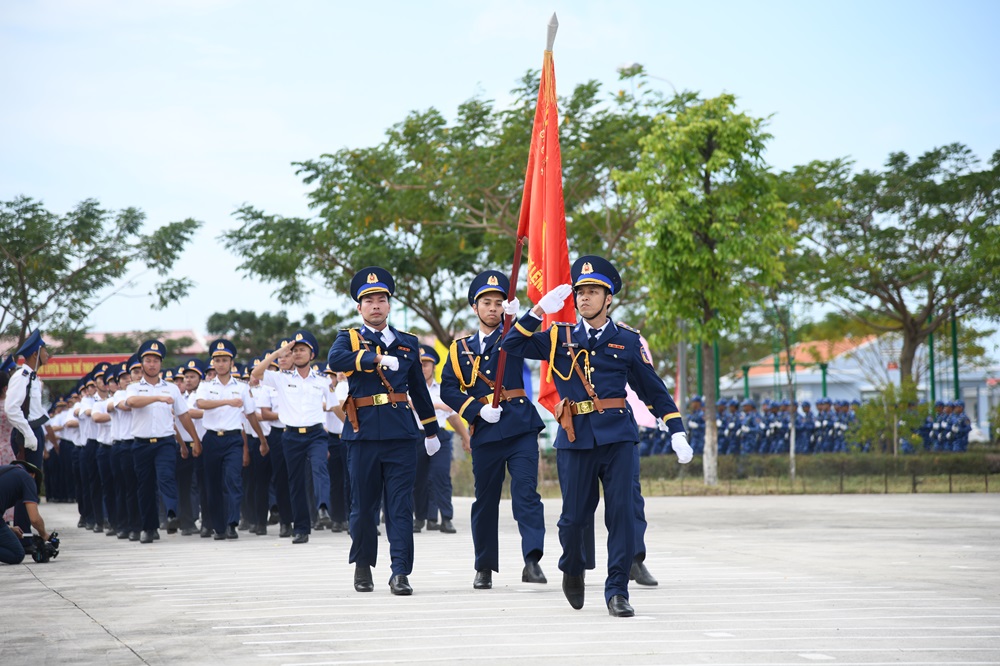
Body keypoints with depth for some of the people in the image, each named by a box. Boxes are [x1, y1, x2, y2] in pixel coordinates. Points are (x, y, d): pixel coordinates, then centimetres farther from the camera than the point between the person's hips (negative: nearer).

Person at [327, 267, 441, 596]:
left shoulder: (408, 343, 15)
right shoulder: (349, 339, 6)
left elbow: (419, 389, 23)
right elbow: (335, 360, -19)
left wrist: (431, 430, 25)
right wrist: (377, 358, -31)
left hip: (400, 434, 1)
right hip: (363, 434, -1)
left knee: (401, 506, -4)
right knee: (363, 504, 7)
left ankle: (400, 573, -4)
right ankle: (363, 564, 25)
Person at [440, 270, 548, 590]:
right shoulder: (460, 348, 11)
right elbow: (449, 388, 4)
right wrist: (477, 410, -9)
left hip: (521, 427, -2)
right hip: (485, 432, 2)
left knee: (526, 491, -13)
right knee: (485, 499, 9)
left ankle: (532, 561, -19)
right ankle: (484, 567, 19)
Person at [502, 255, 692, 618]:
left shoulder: (627, 340, 7)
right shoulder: (559, 337, 9)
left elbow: (654, 389, 10)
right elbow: (513, 345, 2)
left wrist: (677, 432, 4)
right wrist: (540, 310, -6)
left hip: (616, 437, 0)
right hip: (575, 439, 1)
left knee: (621, 512, -7)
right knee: (575, 516, 3)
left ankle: (617, 591, 1)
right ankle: (572, 568, 33)